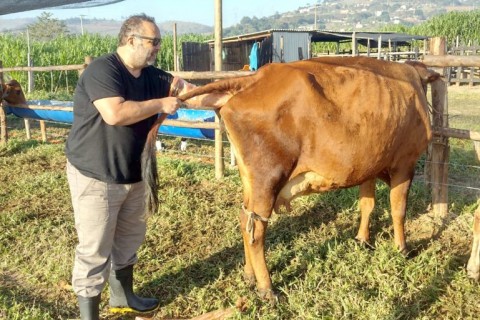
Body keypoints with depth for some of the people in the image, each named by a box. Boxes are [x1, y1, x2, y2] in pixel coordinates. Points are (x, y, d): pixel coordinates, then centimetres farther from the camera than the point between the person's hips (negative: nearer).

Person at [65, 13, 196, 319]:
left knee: (129, 237, 21)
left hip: (133, 174, 9)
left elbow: (188, 90, 11)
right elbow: (115, 113, -33)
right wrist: (160, 104, -23)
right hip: (94, 176, -9)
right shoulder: (102, 70, -19)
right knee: (94, 249, -1)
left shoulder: (152, 75, 6)